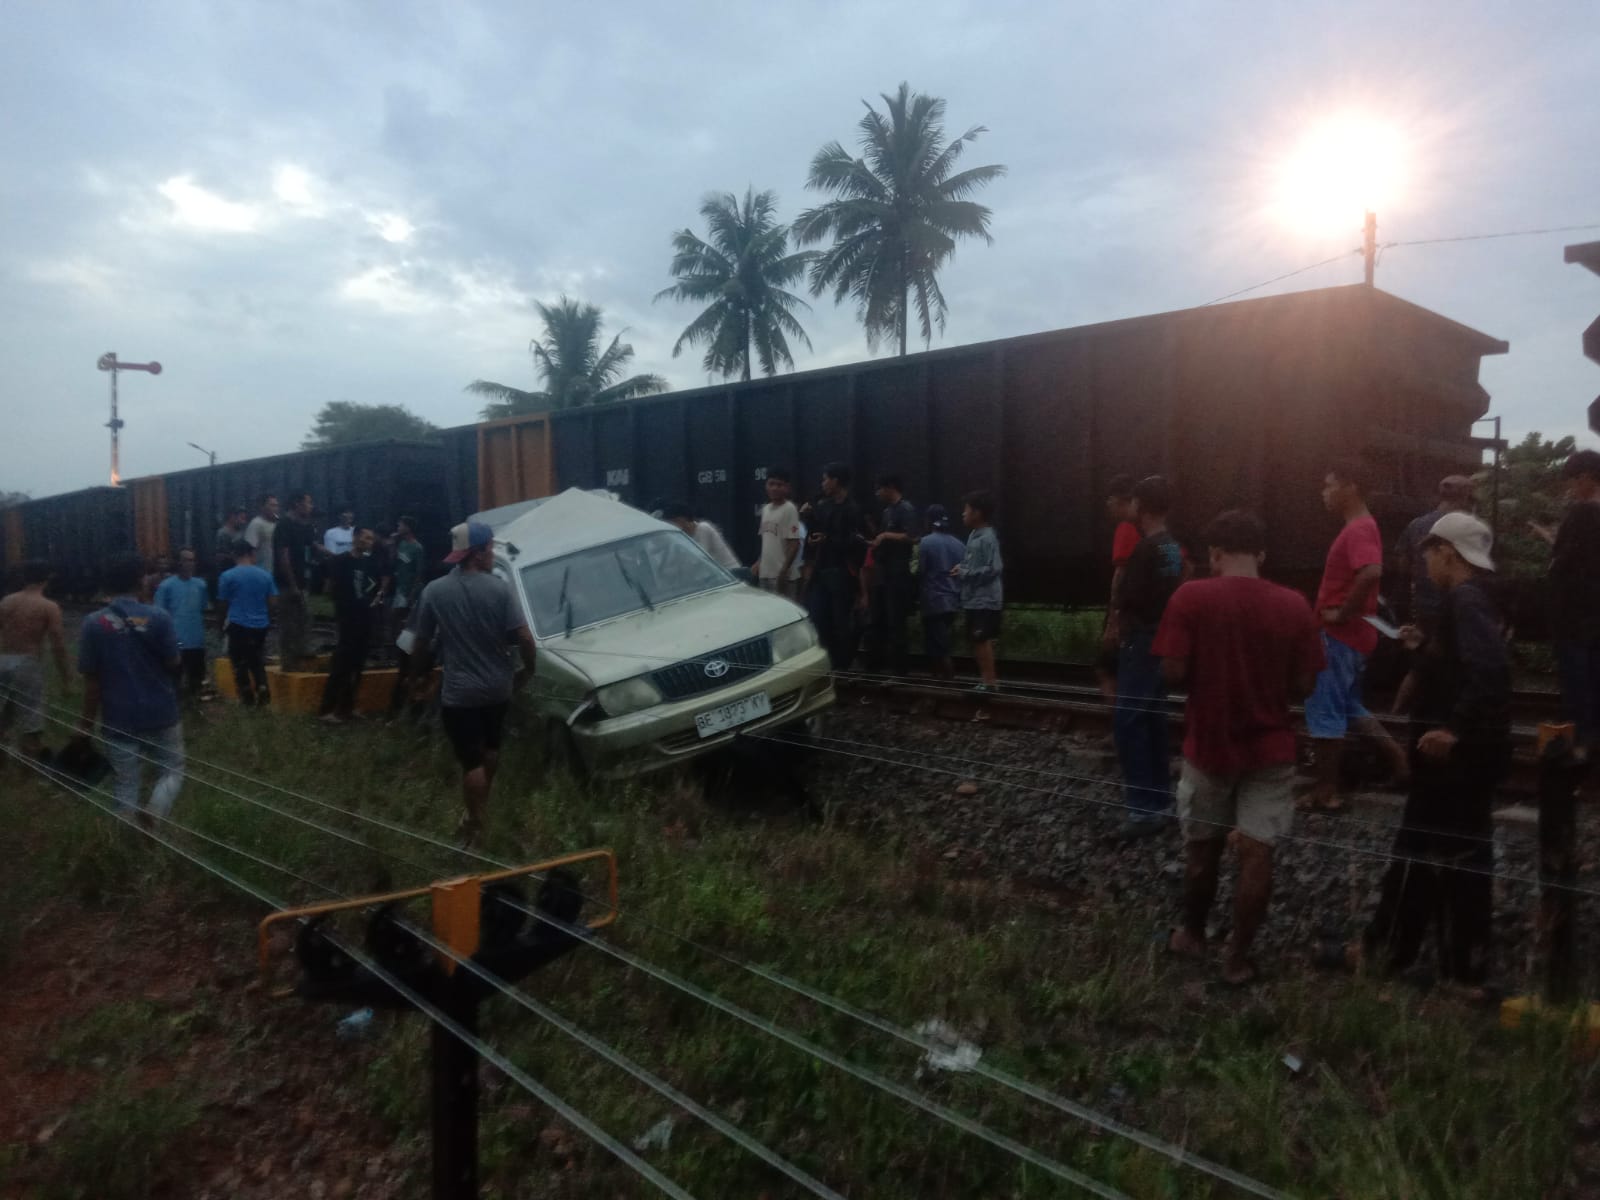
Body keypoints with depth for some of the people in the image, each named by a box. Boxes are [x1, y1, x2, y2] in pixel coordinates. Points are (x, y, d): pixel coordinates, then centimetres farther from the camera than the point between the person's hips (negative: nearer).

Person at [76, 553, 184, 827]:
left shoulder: (93, 623, -6)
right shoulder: (158, 618, -10)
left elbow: (91, 680, -4)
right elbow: (173, 664, -6)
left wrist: (87, 722, 6)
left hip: (118, 719, 1)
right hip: (160, 714, -1)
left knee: (126, 784, 11)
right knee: (172, 771, 14)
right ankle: (152, 813, -15)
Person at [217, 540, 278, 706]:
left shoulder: (227, 576, -5)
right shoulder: (265, 575, 2)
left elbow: (223, 603, 2)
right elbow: (273, 601, 4)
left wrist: (224, 622, 20)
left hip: (238, 625, -3)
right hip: (260, 625, 3)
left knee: (240, 663, 7)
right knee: (257, 662, 16)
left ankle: (247, 698, 8)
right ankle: (262, 694, 6)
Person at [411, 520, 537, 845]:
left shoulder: (434, 591, -10)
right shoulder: (500, 588, -11)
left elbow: (422, 642, -3)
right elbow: (524, 638, -14)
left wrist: (418, 674, 15)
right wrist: (528, 670, 4)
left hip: (459, 692, -2)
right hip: (498, 687, 2)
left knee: (471, 761, 6)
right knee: (491, 747, 24)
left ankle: (474, 824, 15)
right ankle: (482, 803, 42)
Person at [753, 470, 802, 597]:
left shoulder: (789, 509, -12)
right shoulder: (765, 509, 13)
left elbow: (794, 544, -16)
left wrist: (784, 571, -20)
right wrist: (758, 563, 14)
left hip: (780, 574, -8)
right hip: (765, 572, 8)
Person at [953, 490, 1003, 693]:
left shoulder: (987, 538, -16)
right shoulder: (974, 536, 13)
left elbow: (994, 569, -22)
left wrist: (965, 573, -18)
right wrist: (962, 567, 3)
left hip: (985, 601, -9)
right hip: (974, 600, 9)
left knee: (981, 640, -7)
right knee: (978, 641, 13)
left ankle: (990, 681, 0)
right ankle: (986, 678, 21)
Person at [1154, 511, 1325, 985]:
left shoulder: (1190, 597, -12)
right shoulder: (1294, 606, -5)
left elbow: (1172, 673, -15)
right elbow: (1304, 686, -3)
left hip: (1209, 745, -1)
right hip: (1271, 747, 1)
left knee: (1203, 846, 16)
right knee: (1257, 853, 7)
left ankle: (1192, 935, 32)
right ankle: (1238, 956, 14)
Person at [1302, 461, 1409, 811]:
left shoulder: (1358, 529, -18)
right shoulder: (1360, 527, 14)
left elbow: (1371, 572, -36)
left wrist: (1343, 613, -25)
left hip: (1340, 636, -10)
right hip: (1351, 635, 10)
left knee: (1323, 710, -3)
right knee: (1347, 706, 20)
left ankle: (1325, 791, 3)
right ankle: (1396, 755, 21)